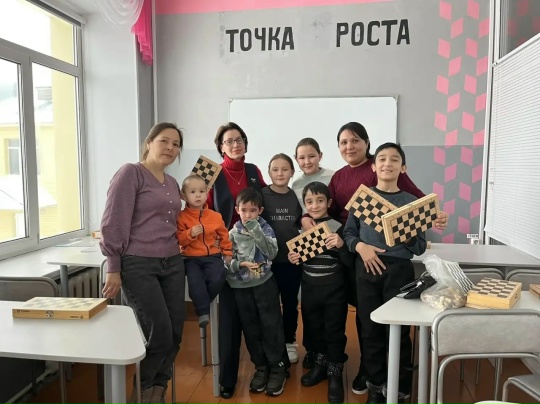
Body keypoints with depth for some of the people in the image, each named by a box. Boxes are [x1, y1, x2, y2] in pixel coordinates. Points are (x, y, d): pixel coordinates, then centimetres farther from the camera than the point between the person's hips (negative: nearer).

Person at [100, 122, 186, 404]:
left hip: (172, 264, 7)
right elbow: (114, 222, -11)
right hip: (137, 266, -7)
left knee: (175, 333, 7)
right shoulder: (130, 173, -6)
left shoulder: (172, 184, 15)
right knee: (159, 333, -5)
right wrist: (113, 268, -13)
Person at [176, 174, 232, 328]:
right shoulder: (182, 217, -3)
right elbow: (178, 239, -6)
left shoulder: (215, 216, 5)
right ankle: (203, 311, -7)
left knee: (218, 277, -23)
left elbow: (224, 236, 16)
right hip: (191, 258, -2)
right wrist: (190, 233, -24)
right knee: (195, 282, -26)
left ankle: (201, 302, 3)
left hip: (212, 256, 2)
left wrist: (227, 253, 14)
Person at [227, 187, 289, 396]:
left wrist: (255, 230, -22)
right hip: (241, 287, 2)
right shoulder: (233, 233, 1)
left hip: (265, 283, -2)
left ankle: (278, 367, 18)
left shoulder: (265, 228, -3)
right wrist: (241, 264, -19)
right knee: (251, 329, 10)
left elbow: (272, 253, -17)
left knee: (271, 325, 2)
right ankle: (261, 366, 26)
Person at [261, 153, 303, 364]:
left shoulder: (297, 196, 3)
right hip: (268, 259, -2)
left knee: (291, 303, 13)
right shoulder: (261, 195, -5)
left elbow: (302, 225, 12)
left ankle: (289, 342, 30)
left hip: (292, 259, 2)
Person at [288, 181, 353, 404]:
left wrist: (341, 245, -31)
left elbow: (348, 261, -14)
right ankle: (320, 364, 38)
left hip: (333, 289, -4)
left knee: (334, 331, 7)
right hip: (309, 288, 5)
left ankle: (335, 372, 24)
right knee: (313, 328, 17)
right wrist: (293, 259, -6)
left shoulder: (337, 227, -12)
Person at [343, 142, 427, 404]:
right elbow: (348, 233, 5)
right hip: (367, 269, 1)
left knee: (399, 331, 5)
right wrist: (361, 246, -14)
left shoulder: (411, 202, 2)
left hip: (399, 270, -1)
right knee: (370, 329, 9)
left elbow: (420, 247, 2)